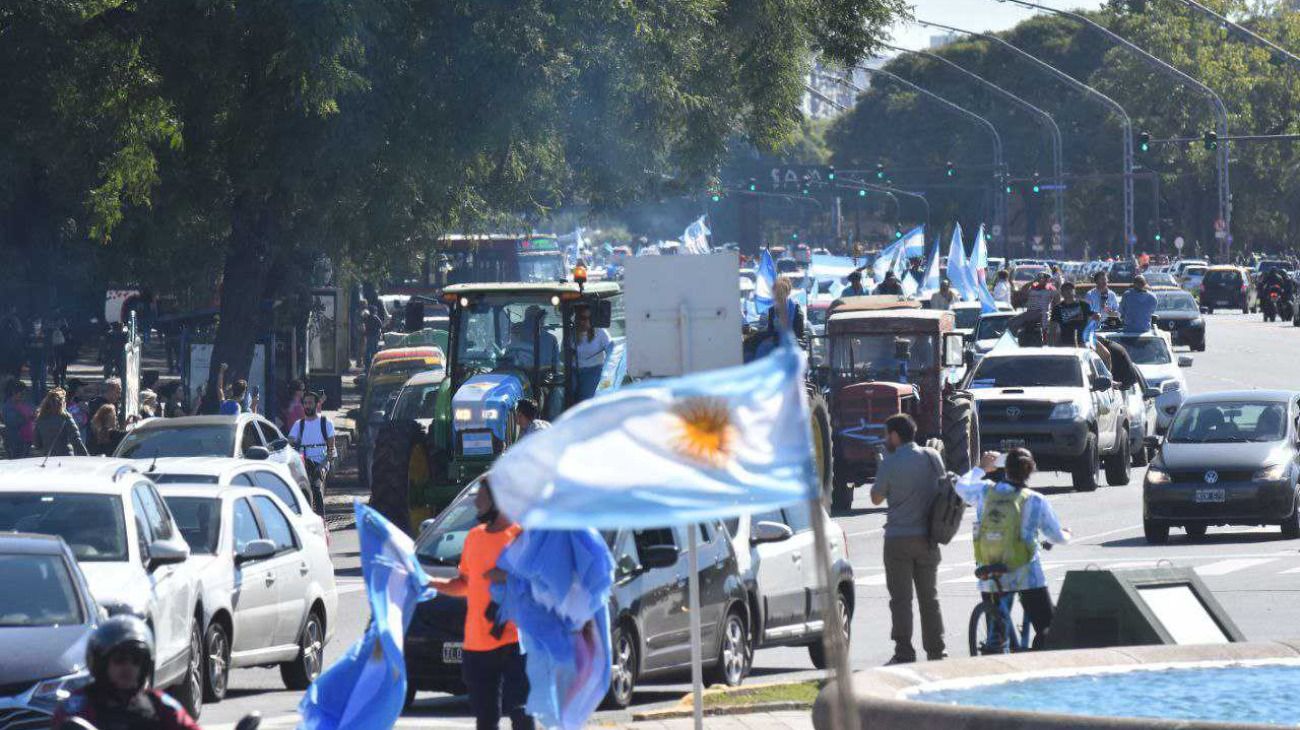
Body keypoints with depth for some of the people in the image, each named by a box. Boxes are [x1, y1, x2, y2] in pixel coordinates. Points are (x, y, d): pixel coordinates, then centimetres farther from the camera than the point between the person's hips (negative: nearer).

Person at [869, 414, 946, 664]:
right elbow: (941, 487, 15)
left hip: (899, 538, -5)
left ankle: (904, 654, -4)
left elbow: (876, 498, -1)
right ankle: (936, 651, 14)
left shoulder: (890, 463, -12)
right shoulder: (933, 457, 2)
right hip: (928, 538, 5)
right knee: (930, 597, 13)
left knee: (901, 599, 0)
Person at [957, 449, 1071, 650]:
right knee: (1046, 628, 5)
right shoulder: (1036, 501, -8)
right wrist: (1066, 535, 27)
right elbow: (1056, 537, 3)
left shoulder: (985, 491, -2)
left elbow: (962, 486, 22)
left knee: (995, 632, 16)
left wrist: (981, 468, 38)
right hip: (1026, 576, -3)